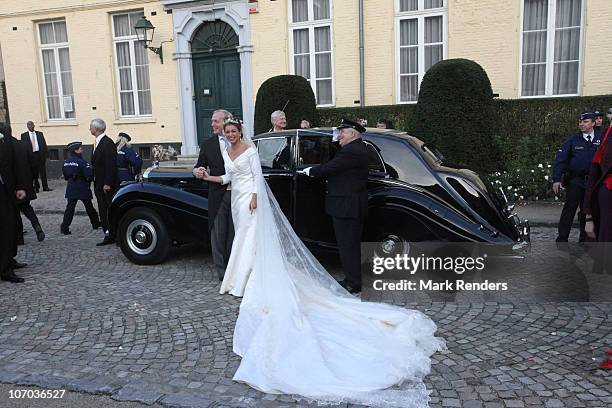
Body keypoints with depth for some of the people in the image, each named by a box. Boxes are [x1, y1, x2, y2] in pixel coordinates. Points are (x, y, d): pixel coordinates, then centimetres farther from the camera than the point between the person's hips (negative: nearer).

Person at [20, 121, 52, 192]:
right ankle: (36, 187, 10)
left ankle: (45, 187, 5)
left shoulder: (40, 134, 11)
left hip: (40, 154, 1)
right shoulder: (24, 135, 5)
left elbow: (44, 144, 8)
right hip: (31, 155, -1)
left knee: (43, 172, 2)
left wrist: (46, 154, 0)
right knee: (34, 173, 3)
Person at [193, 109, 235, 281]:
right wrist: (197, 171, -14)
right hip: (218, 195, 1)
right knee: (218, 232, 2)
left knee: (234, 232, 7)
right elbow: (200, 166, 10)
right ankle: (221, 269, 13)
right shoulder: (207, 144, 7)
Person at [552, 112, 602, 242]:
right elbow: (560, 159, -3)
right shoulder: (573, 139, 1)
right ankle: (562, 239, 1)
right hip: (575, 181, -2)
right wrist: (556, 179, -11)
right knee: (569, 210, -2)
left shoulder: (601, 139, 3)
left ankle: (585, 239, 22)